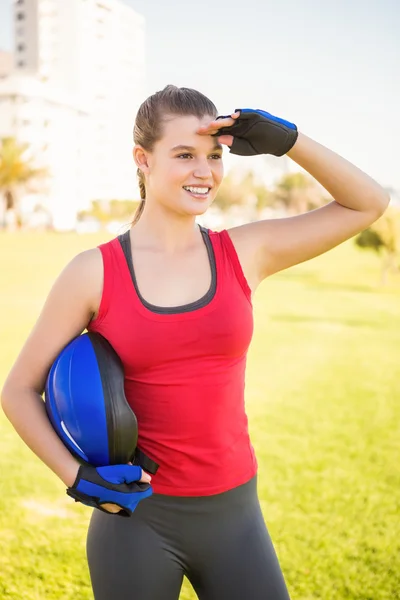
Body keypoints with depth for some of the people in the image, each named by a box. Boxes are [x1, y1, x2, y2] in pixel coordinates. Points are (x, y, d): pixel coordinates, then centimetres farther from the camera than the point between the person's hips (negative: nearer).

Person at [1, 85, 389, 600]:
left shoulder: (245, 253, -1)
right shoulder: (94, 273, -7)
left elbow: (367, 204, 3)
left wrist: (286, 140, -7)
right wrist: (77, 476, -12)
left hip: (233, 514, 2)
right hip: (137, 521, -2)